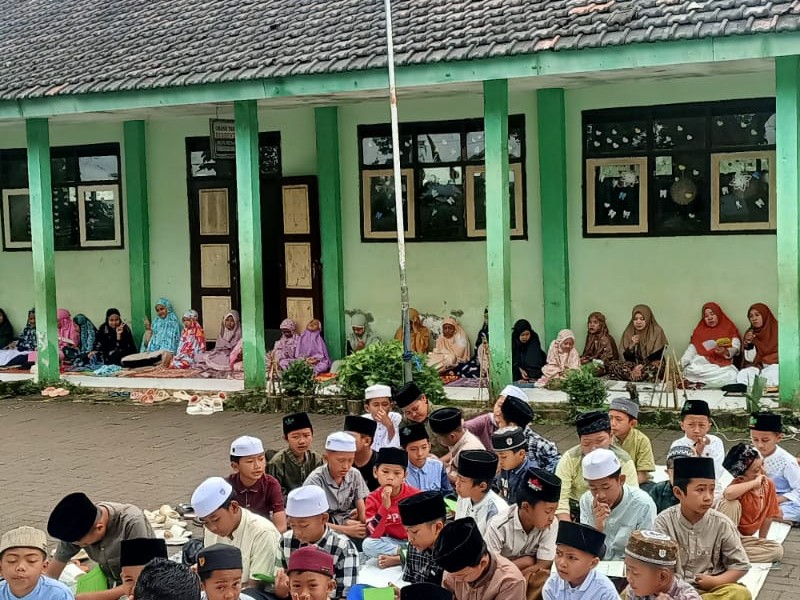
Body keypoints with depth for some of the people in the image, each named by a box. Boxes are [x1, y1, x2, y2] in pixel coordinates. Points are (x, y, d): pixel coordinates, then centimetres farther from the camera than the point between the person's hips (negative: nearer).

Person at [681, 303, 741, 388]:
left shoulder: (729, 328, 16)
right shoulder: (699, 330, 23)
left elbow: (735, 348, 4)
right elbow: (692, 349, 13)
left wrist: (725, 352, -19)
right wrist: (680, 365, -5)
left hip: (723, 365, 0)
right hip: (702, 363, 0)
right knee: (690, 371, -37)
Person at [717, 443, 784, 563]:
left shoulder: (769, 485, -4)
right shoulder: (739, 484, -22)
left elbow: (768, 516, 9)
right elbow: (728, 493, -49)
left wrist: (761, 542, 10)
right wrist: (755, 483, -37)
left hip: (743, 538, 6)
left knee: (777, 550, -17)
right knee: (732, 503, -32)